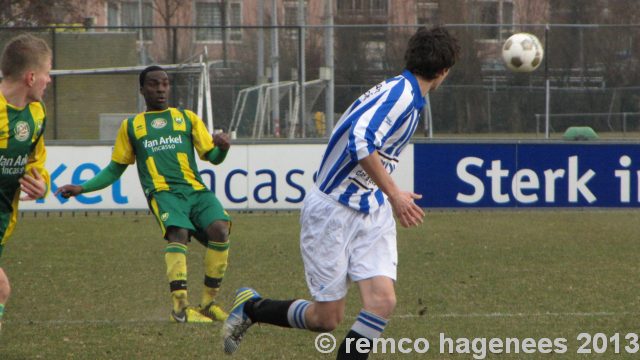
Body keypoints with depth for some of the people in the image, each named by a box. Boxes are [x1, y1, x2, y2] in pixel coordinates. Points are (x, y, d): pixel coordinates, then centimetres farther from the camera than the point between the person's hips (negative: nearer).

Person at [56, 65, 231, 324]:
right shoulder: (131, 126, 22)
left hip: (196, 189, 2)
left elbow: (213, 157, 17)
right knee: (178, 232, -33)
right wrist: (82, 188, 14)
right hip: (162, 191, -2)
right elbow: (115, 169, 26)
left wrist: (222, 147, -6)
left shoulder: (188, 118, 23)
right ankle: (180, 306, -40)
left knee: (219, 228, -26)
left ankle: (208, 303, -12)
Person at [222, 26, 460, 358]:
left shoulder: (403, 92, 10)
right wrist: (393, 193, -27)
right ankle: (251, 307, 26)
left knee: (383, 302, -11)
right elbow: (360, 143, -32)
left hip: (373, 213, 8)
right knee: (327, 319, 0)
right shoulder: (401, 93, -19)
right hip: (333, 211, -8)